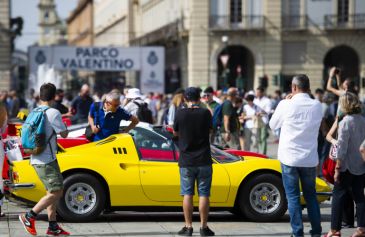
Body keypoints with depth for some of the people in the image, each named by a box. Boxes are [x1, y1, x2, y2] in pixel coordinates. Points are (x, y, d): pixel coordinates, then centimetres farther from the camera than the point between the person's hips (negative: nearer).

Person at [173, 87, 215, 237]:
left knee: (187, 194, 7)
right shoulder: (205, 113, -6)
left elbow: (175, 133, 6)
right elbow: (209, 130, 7)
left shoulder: (180, 114, -7)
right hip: (203, 161, 0)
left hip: (186, 161, 0)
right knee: (203, 195, 5)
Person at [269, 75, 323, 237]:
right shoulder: (317, 106, -2)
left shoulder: (286, 105, -11)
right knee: (311, 195, 15)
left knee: (293, 196, 3)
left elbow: (273, 125, 3)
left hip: (289, 158, -3)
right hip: (310, 159, 3)